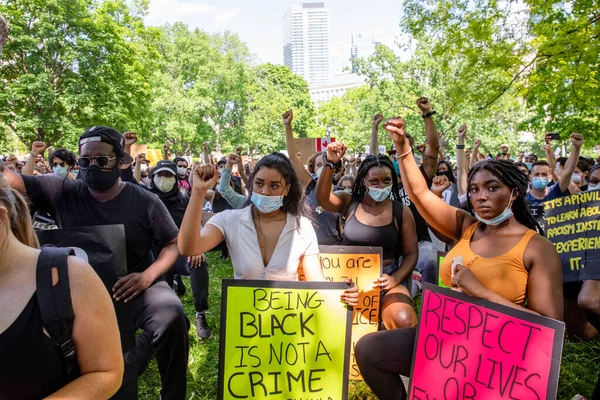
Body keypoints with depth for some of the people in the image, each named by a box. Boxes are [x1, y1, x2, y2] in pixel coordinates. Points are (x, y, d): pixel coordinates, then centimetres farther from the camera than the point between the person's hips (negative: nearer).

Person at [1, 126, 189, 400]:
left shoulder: (145, 201, -5)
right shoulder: (62, 192, 0)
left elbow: (174, 243, -2)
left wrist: (148, 275, -18)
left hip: (134, 286, -2)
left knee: (171, 318, -30)